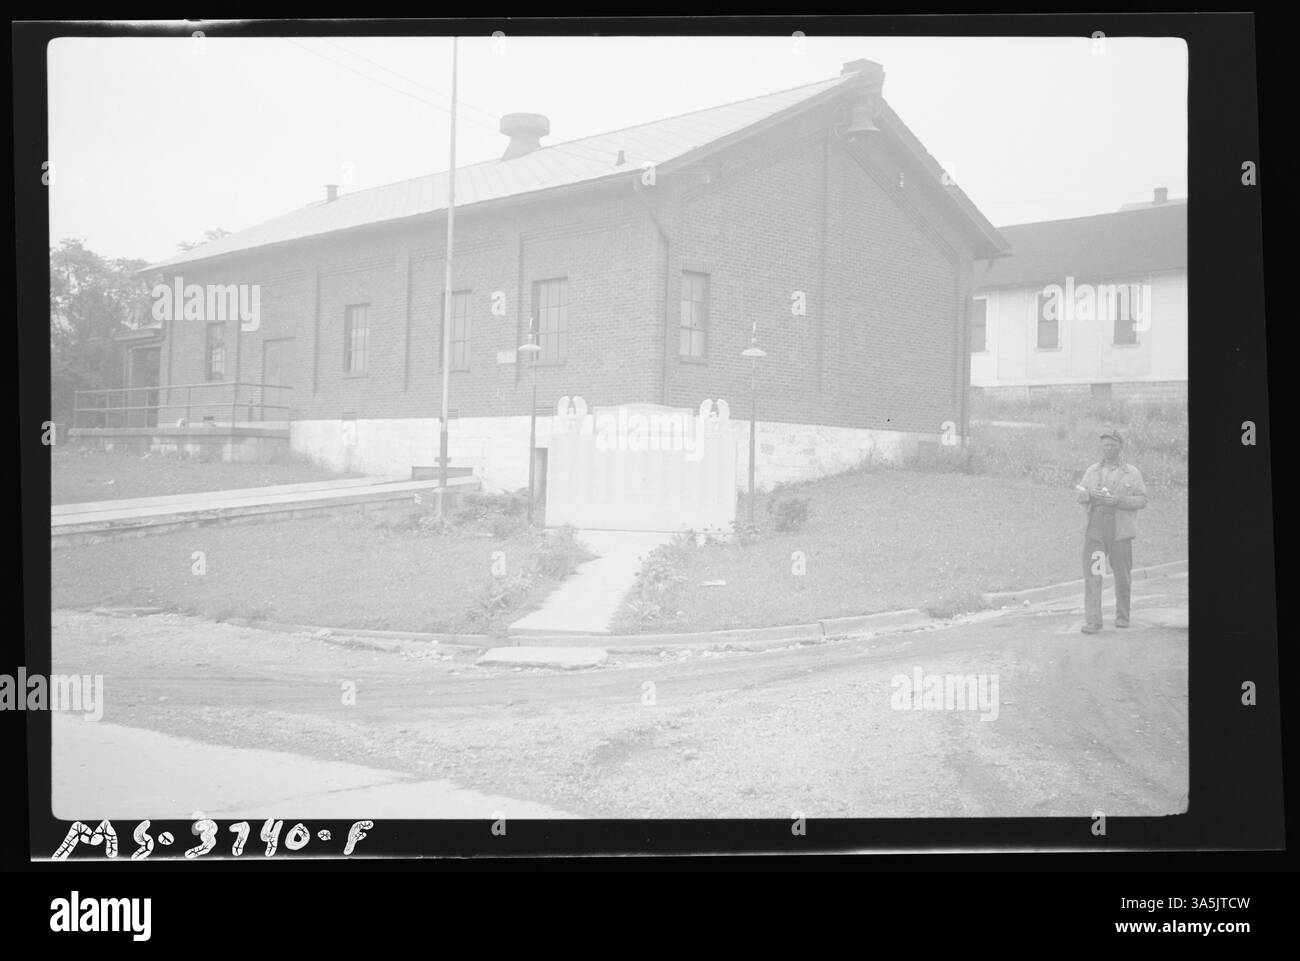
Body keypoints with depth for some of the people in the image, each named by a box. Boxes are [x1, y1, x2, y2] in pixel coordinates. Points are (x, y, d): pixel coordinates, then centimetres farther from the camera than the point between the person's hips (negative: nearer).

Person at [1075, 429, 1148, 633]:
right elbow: (1080, 496, 8)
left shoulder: (1132, 473, 3)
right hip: (1095, 530, 1)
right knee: (1091, 574, -9)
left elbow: (1142, 500, -4)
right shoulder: (1092, 471, 11)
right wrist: (1091, 495, -15)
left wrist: (1117, 500, -19)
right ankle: (1092, 621, -9)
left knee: (1122, 576, 7)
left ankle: (1122, 616, 26)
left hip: (1120, 532, -1)